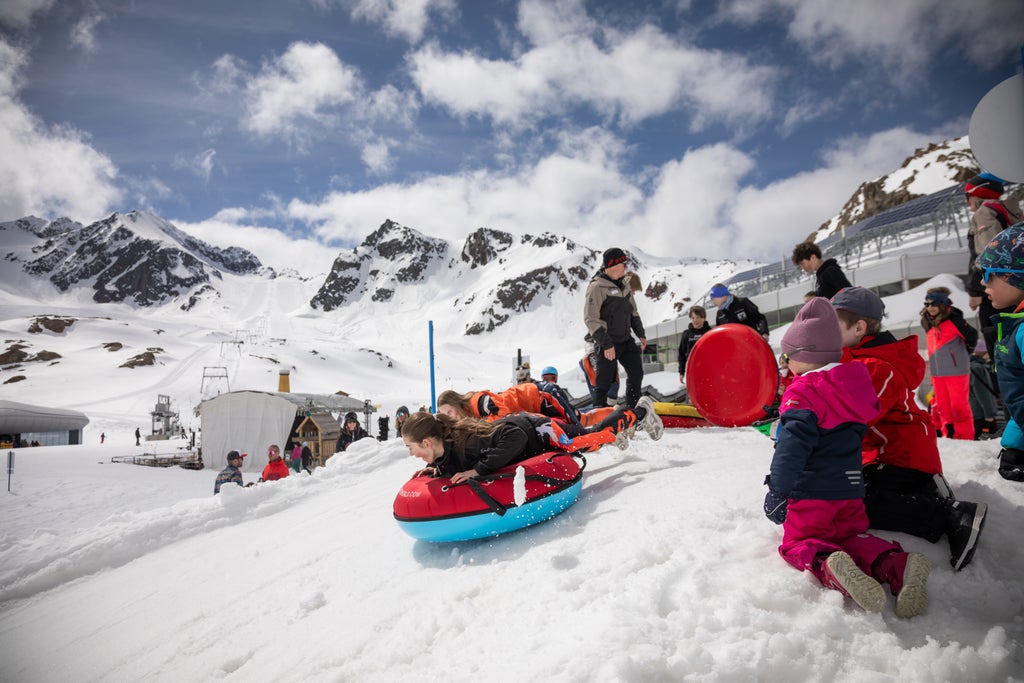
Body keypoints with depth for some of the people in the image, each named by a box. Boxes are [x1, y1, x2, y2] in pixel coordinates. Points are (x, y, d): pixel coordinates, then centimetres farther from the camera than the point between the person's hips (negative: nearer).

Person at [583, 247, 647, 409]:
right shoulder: (597, 287, -14)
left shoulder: (624, 284, 11)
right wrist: (605, 344, -21)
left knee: (636, 374, 10)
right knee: (605, 381, -2)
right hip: (607, 343, -8)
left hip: (626, 339, 8)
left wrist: (641, 334, 14)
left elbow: (633, 312, 22)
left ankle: (632, 409, 24)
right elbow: (590, 319, -18)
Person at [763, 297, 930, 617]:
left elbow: (792, 446, -26)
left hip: (811, 491, -7)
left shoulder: (803, 393, -19)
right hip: (850, 487, 7)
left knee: (800, 543, 6)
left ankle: (829, 568, -29)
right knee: (853, 535, 23)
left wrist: (777, 489, -20)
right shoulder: (856, 384, 7)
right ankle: (897, 565, -9)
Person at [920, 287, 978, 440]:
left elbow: (972, 335, -4)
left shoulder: (953, 320, -13)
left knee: (959, 406, -2)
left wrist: (963, 353, 11)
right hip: (937, 373, 6)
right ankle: (948, 434, 22)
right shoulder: (928, 323, 8)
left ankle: (965, 437, 8)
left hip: (956, 370, -6)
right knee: (942, 405, 11)